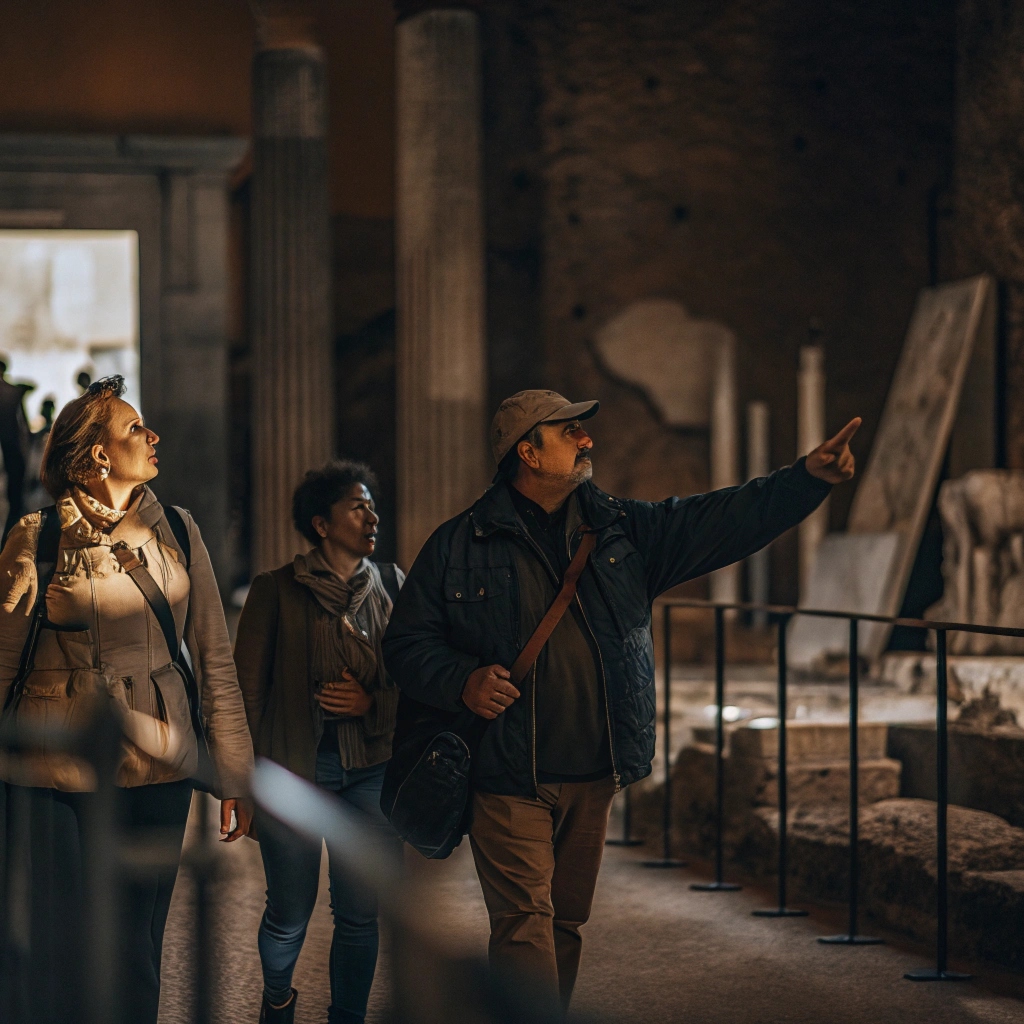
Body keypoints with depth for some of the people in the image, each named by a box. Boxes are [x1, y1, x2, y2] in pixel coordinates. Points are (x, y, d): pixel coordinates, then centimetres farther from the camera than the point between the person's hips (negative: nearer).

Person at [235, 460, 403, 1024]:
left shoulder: (391, 586, 9)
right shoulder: (276, 590, 0)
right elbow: (246, 687, 1)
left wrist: (372, 702, -7)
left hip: (371, 767, 2)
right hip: (295, 766, -2)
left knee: (360, 915, 1)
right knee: (289, 917, 5)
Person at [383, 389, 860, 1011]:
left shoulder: (622, 531, 10)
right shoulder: (458, 547, 0)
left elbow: (725, 519, 2)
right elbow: (407, 645, 3)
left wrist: (809, 478, -11)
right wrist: (462, 681, -17)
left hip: (593, 776, 4)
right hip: (508, 779, -4)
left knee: (567, 923, 13)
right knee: (525, 924, -11)